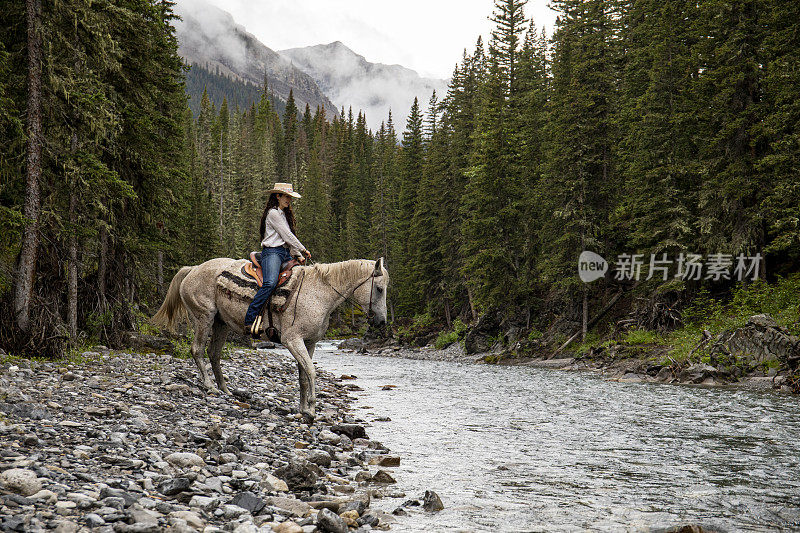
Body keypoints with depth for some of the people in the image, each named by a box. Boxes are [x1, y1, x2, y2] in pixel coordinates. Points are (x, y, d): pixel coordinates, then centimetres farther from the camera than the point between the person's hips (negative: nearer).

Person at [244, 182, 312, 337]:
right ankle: (250, 320, -34)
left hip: (286, 253, 10)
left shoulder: (284, 214, 25)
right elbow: (287, 236, -8)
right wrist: (303, 250, 0)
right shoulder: (273, 213, -5)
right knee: (270, 283, -31)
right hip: (272, 252, -10)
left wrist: (299, 255, 17)